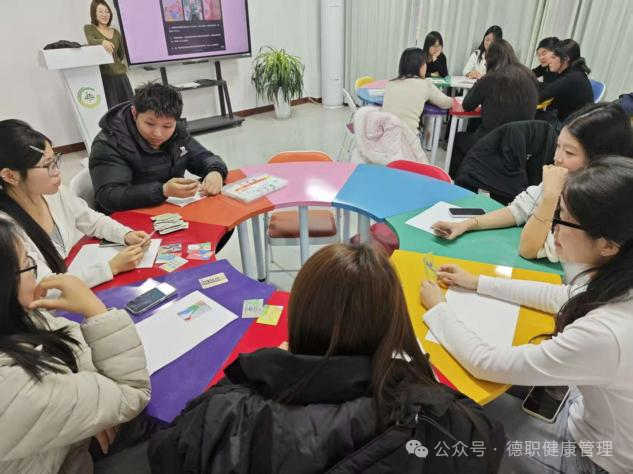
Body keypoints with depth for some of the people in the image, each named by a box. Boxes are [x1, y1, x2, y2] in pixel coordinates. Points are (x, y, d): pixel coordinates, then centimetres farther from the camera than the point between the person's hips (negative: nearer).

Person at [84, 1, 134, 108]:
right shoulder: (89, 28, 5)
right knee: (111, 110, -13)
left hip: (120, 75, 4)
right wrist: (102, 42, -35)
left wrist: (122, 65, 16)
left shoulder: (115, 32, 16)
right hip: (104, 75, -4)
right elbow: (91, 41, -18)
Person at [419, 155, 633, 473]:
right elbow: (564, 299, 4)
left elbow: (485, 364, -30)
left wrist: (437, 308, -14)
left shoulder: (605, 334, -41)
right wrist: (478, 283, 4)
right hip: (594, 417, 6)